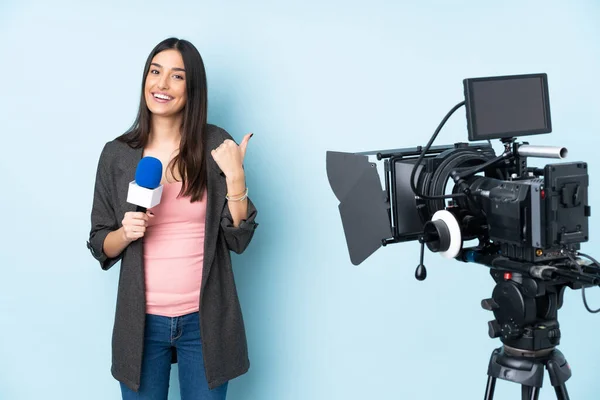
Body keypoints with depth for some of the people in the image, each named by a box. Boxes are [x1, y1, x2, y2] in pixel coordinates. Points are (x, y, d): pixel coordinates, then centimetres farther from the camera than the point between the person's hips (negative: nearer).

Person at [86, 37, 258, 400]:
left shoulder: (215, 145, -4)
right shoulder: (117, 154, -1)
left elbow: (238, 240, -5)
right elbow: (100, 247, 5)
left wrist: (235, 176, -16)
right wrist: (125, 233, -15)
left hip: (206, 319, -1)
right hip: (142, 320, 1)